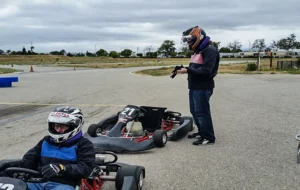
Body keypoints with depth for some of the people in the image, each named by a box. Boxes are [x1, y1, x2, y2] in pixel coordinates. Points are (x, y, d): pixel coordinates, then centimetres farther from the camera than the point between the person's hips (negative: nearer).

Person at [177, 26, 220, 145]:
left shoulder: (209, 50, -14)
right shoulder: (198, 50, 18)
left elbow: (205, 71, -23)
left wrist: (187, 70, -23)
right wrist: (186, 68, 1)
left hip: (203, 87, -10)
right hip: (194, 86, 10)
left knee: (202, 112, -6)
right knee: (194, 111, 16)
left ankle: (209, 137, 4)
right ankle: (201, 132, 30)